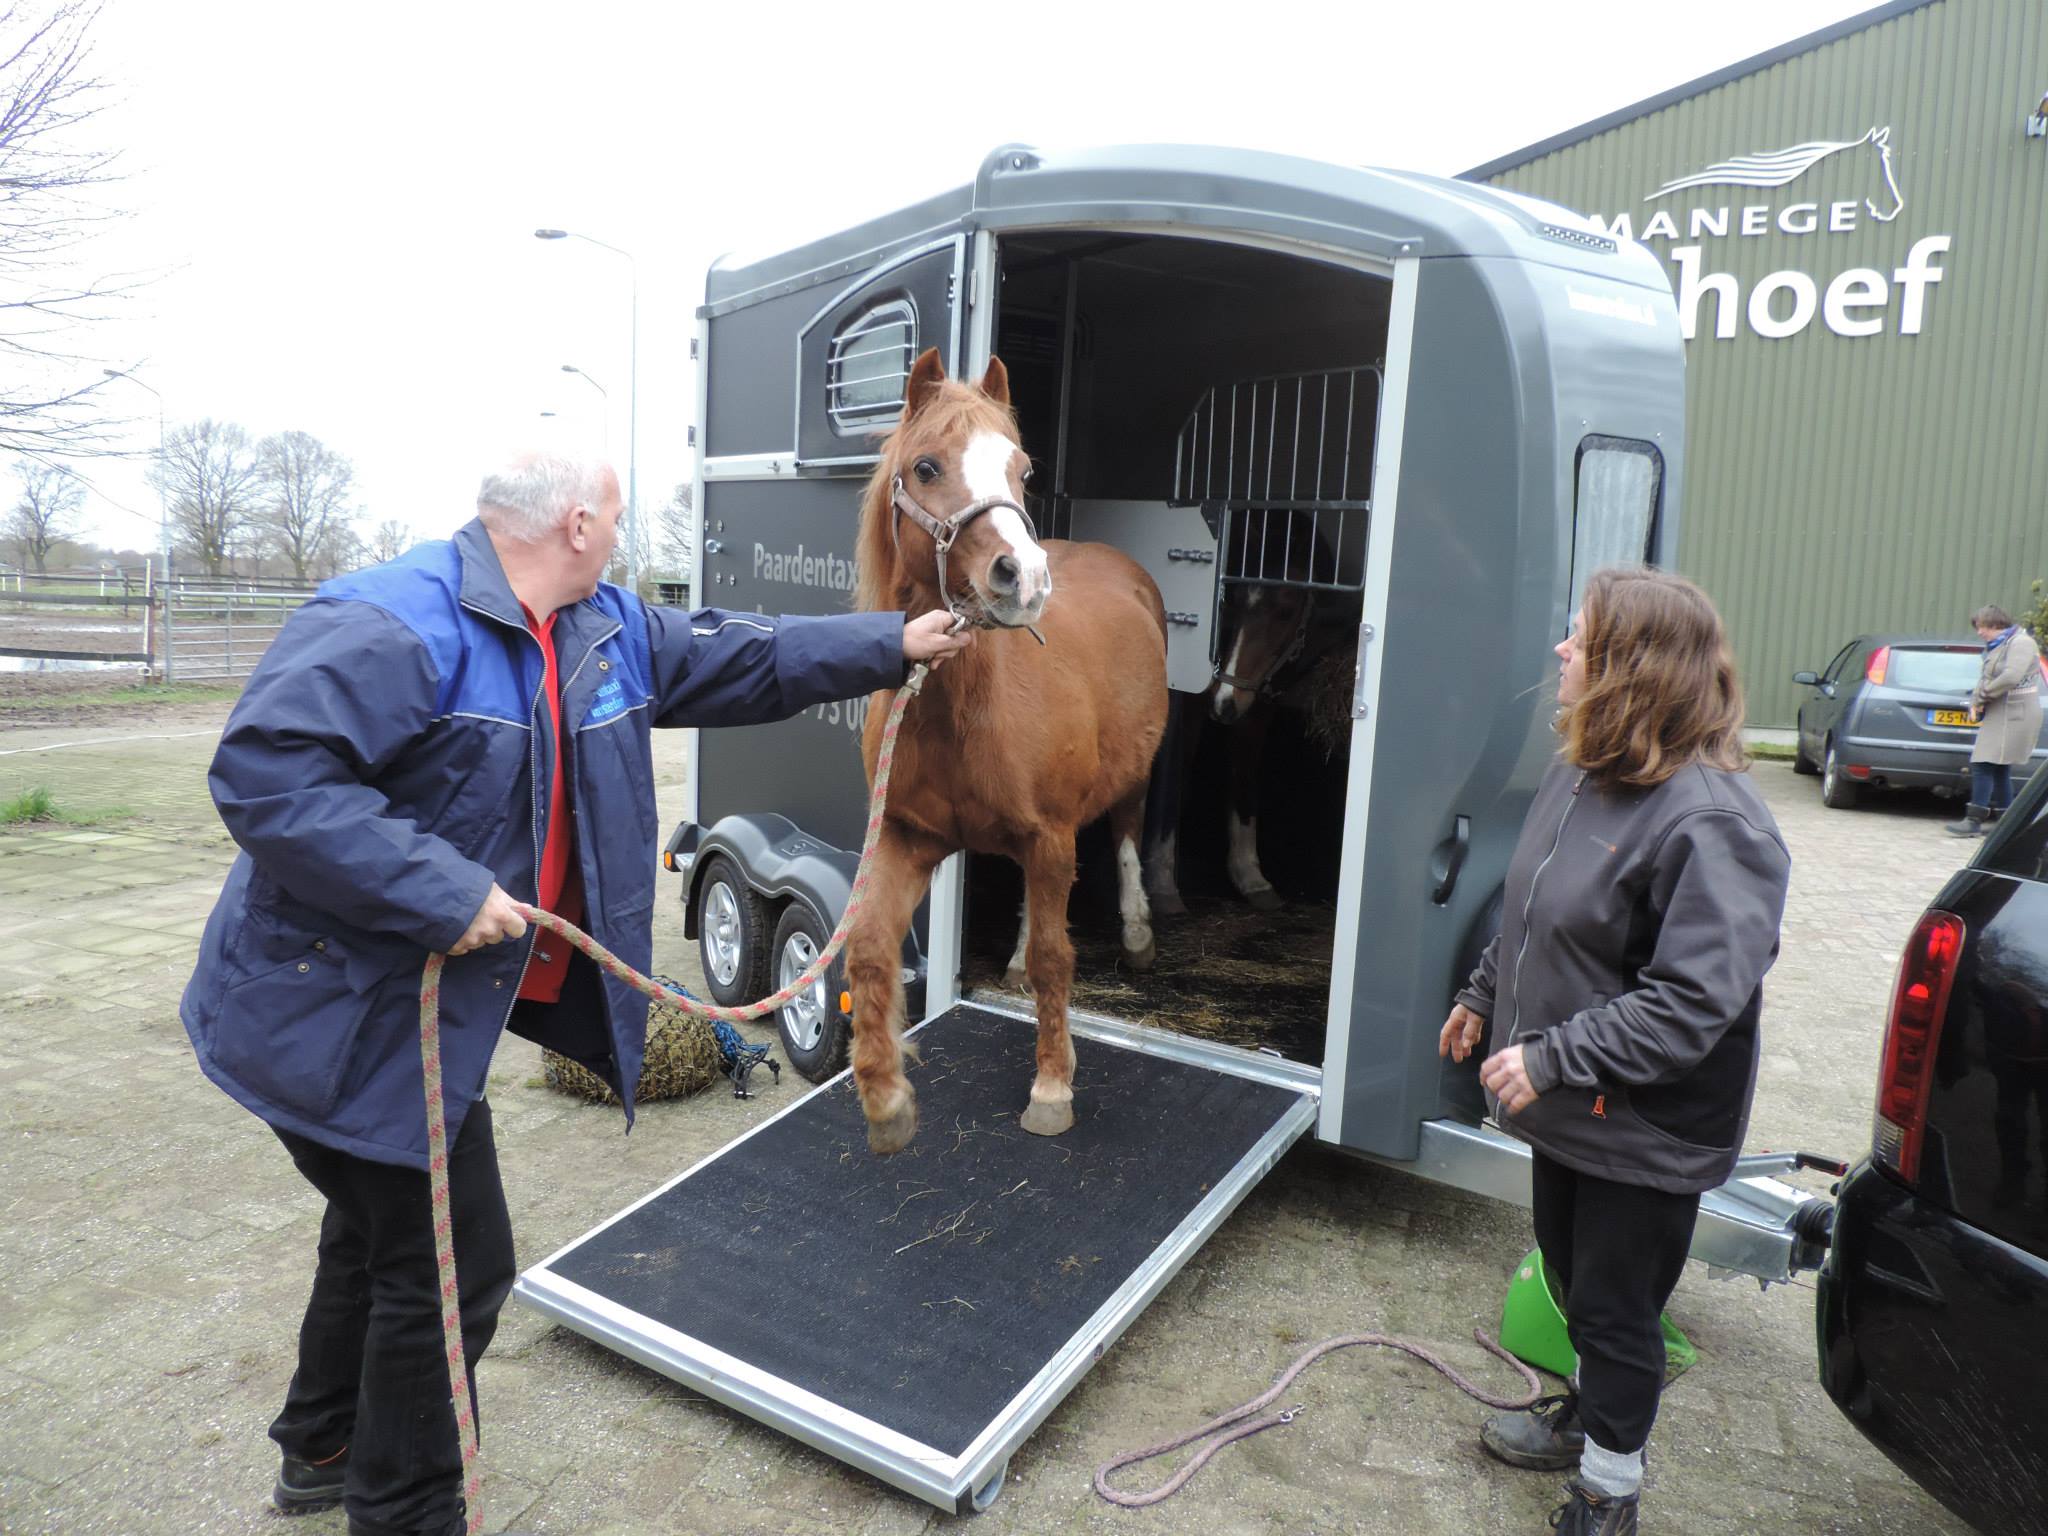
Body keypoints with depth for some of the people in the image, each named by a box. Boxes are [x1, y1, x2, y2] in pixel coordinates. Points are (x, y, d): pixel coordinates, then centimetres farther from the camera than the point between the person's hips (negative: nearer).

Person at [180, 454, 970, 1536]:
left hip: (430, 1001, 10)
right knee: (453, 1263, 1)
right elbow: (262, 770, -31)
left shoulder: (609, 630, 4)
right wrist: (441, 891, -34)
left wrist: (894, 643, 10)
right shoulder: (395, 624, -24)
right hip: (344, 1012, -10)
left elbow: (741, 661, 11)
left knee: (385, 1227, 26)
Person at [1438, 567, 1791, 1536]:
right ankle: (1589, 1414, 51)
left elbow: (1694, 1001, -31)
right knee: (1573, 1279, 26)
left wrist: (1554, 1057, -30)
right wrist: (1483, 998, 17)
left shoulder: (1709, 821, -28)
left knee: (1616, 1309, 11)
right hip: (1568, 1110, 8)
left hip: (1646, 1137, -8)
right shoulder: (1578, 777, 0)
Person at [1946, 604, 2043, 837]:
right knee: (1998, 768, 12)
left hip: (2013, 717, -10)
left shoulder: (2021, 643, -10)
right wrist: (1976, 701, -1)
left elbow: (2011, 677, -23)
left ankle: (1974, 821, -13)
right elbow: (1985, 678, 18)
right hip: (1998, 715, 10)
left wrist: (1980, 698, -14)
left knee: (1983, 765, -13)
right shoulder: (1995, 647, 19)